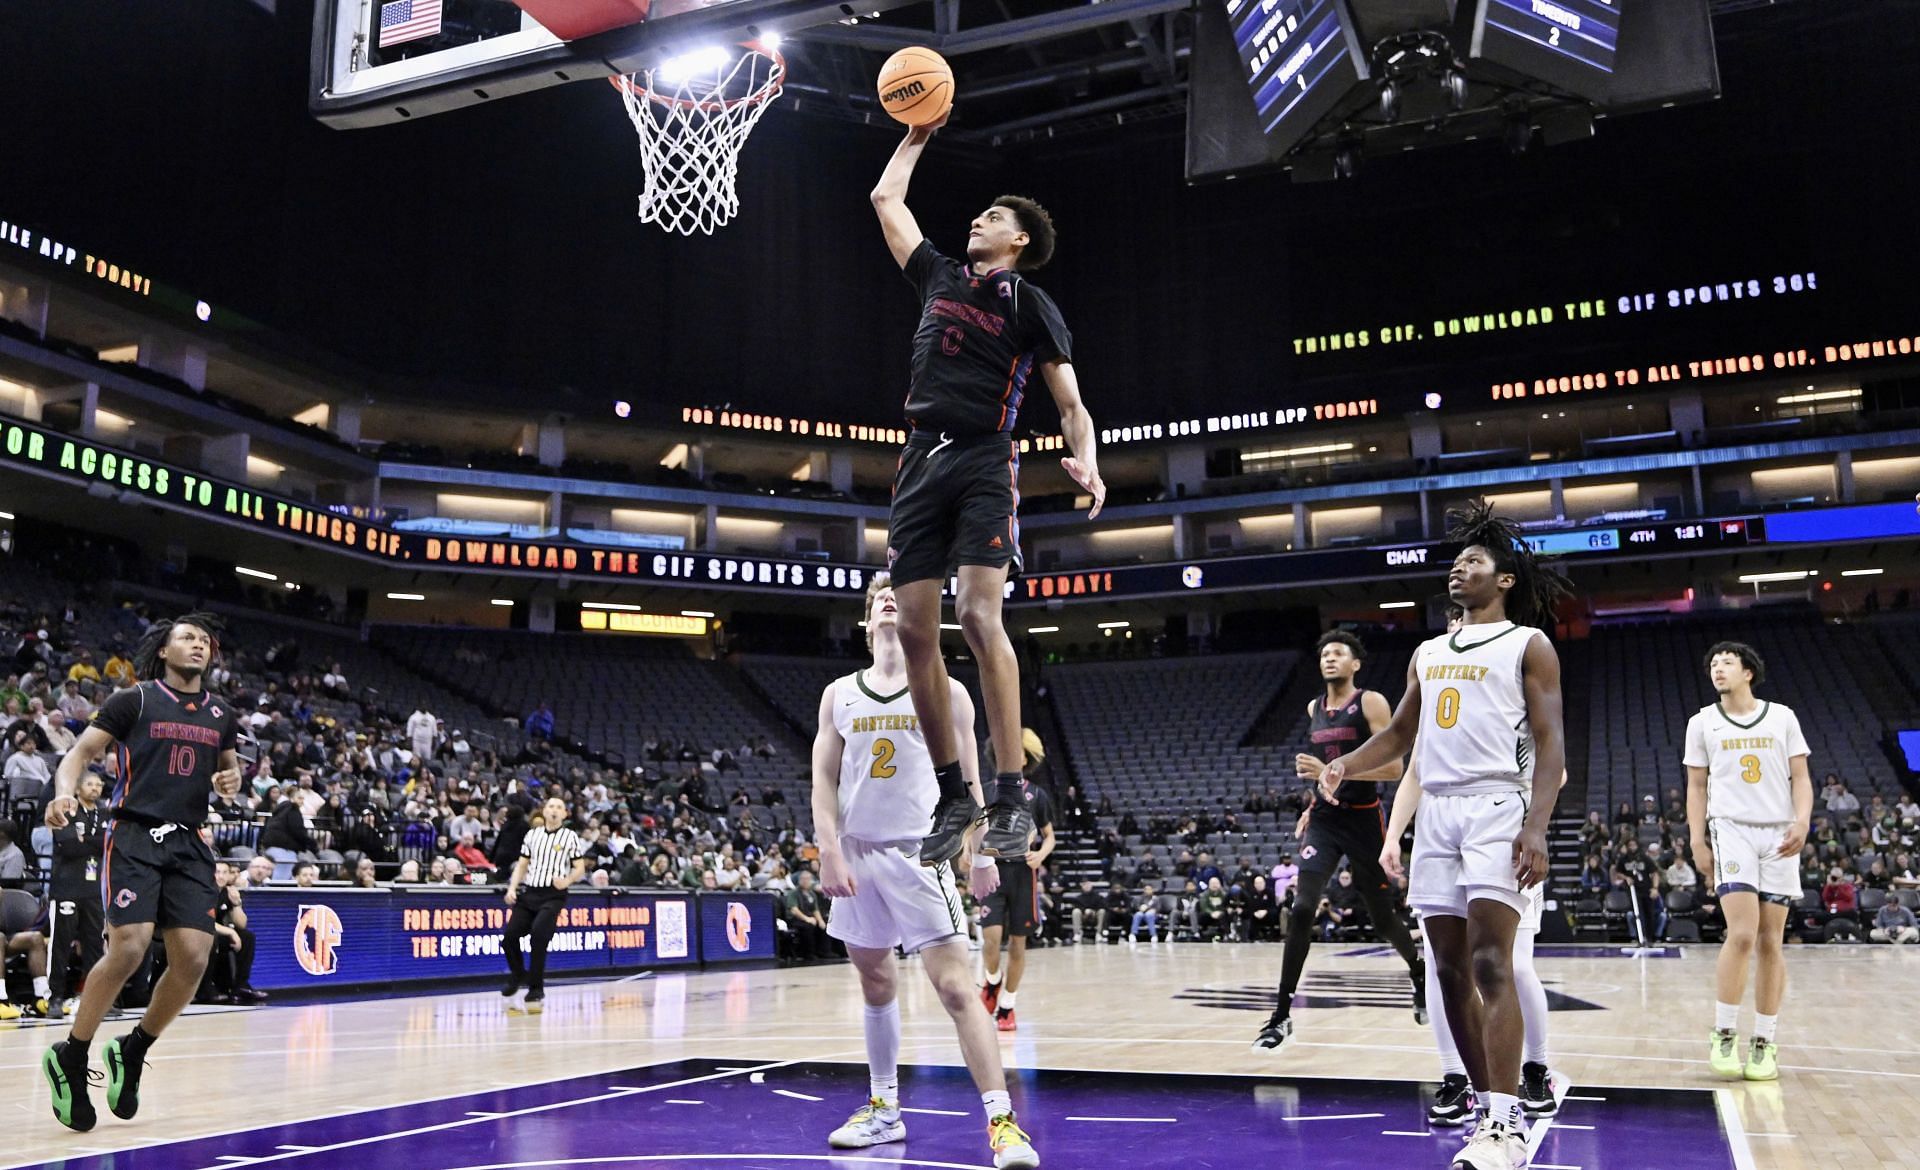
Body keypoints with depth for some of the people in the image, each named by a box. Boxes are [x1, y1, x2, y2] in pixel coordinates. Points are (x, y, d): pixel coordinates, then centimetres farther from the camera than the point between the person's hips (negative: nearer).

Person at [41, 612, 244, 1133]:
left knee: (193, 959, -6)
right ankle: (70, 1057, 4)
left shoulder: (221, 713, 13)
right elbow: (82, 750, -2)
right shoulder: (135, 700, 0)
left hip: (189, 844, 4)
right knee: (129, 948, -18)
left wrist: (232, 779, 4)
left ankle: (131, 1051, 18)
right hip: (135, 836, -4)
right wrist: (65, 793, -21)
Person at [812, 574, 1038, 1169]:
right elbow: (824, 781, 5)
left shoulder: (945, 692, 3)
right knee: (877, 985, 14)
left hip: (918, 853, -3)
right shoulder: (839, 694, 9)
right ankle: (884, 1111, 28)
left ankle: (1003, 1121, -11)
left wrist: (981, 856, 1)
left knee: (955, 986, -12)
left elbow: (967, 781, 6)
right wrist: (830, 853, -7)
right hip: (857, 854, 4)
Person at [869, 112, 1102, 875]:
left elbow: (1071, 404, -1)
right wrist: (917, 135, 36)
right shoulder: (940, 277, 19)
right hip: (922, 460, 5)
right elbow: (886, 198, 31)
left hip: (985, 463, -5)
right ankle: (951, 795, 8)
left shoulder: (1031, 305, 5)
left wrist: (1086, 462, -19)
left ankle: (1014, 797, -14)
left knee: (979, 617, -20)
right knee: (915, 628, -2)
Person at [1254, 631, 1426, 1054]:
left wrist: (1331, 772, -25)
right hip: (1324, 818, 4)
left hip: (1363, 820, -4)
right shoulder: (1314, 708, 11)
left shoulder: (1371, 702, -9)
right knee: (1302, 908, -13)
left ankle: (1420, 974, 41)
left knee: (1382, 916, 9)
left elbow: (1393, 768, -17)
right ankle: (1282, 1015, -12)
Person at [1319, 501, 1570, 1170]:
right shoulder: (1429, 654, 21)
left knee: (1491, 966, -15)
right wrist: (1342, 767, 5)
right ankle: (1489, 1108, 15)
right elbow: (1398, 736, 24)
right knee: (1451, 971, 5)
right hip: (1436, 814, 7)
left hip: (1497, 809, -6)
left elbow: (1550, 745, -5)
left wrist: (1536, 828, -17)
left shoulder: (1528, 645, 3)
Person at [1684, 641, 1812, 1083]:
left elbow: (1800, 777, 7)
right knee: (1742, 934, -16)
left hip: (1780, 835, 2)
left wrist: (1802, 822, -10)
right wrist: (1697, 840, 1)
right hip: (1731, 829, -1)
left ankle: (1764, 1043, 9)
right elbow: (1696, 786, 10)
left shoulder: (1782, 717, 10)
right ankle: (1723, 1036, -6)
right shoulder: (1702, 722, 10)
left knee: (1770, 942, 2)